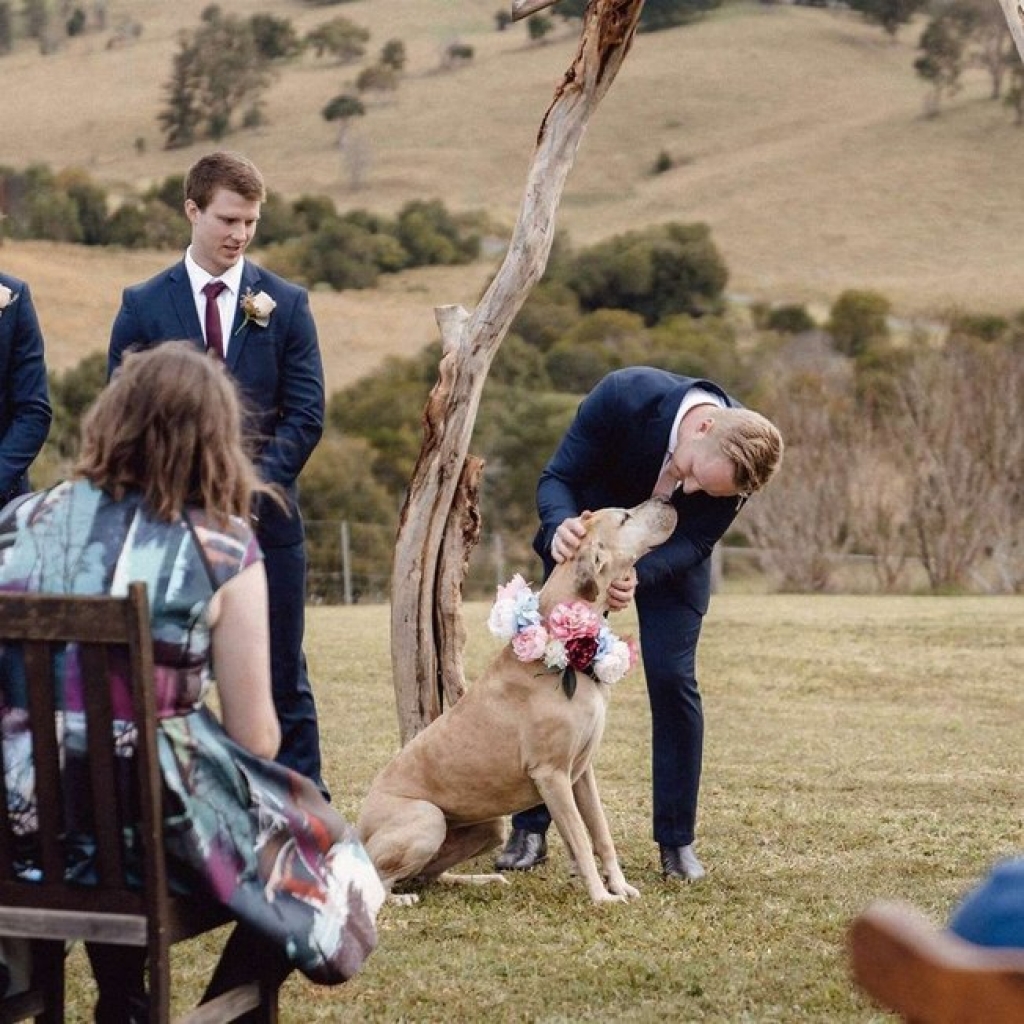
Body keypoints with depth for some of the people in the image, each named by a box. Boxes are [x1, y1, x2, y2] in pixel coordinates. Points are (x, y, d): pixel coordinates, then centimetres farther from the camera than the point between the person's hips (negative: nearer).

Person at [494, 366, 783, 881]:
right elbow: (557, 478, -24)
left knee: (672, 680, -10)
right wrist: (561, 528, -47)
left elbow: (694, 541, -22)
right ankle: (530, 831, 9)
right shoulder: (625, 394, -35)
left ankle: (677, 842, 3)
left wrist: (638, 576, -41)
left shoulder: (739, 458, -30)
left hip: (670, 556, 0)